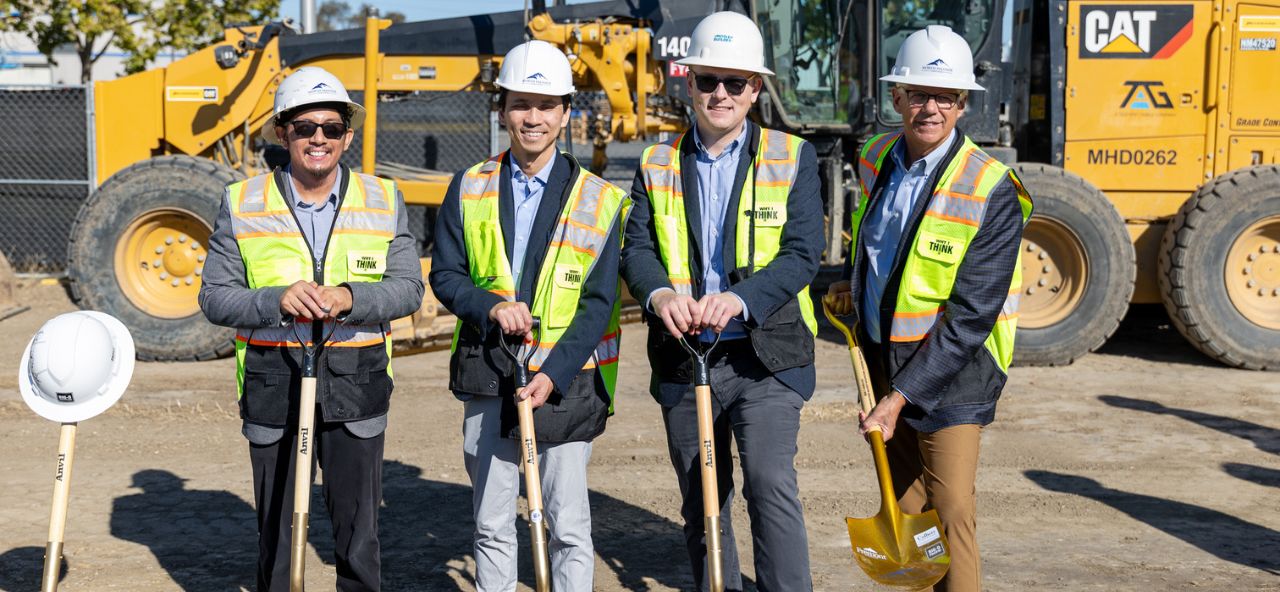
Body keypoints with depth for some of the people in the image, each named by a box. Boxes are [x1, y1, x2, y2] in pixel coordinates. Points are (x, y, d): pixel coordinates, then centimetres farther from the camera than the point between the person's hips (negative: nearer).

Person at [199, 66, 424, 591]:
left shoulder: (384, 202, 3)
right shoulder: (241, 205, 0)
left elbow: (408, 288, -1)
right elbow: (214, 297, -2)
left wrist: (349, 298, -21)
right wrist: (277, 299, -21)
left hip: (355, 387, 1)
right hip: (273, 385, 0)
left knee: (358, 530, 7)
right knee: (276, 529, 9)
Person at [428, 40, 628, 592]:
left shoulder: (600, 201, -2)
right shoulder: (470, 189, 6)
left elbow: (599, 304, -5)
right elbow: (444, 275, 5)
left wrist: (553, 374, -16)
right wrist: (491, 307, -15)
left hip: (565, 378, -2)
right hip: (487, 374, 2)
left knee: (568, 526, 0)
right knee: (491, 526, 11)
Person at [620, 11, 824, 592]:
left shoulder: (791, 158, 1)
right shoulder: (657, 163, 9)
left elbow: (801, 254, -9)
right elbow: (637, 247, 0)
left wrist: (740, 298, -26)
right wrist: (659, 294, -23)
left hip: (763, 355, -3)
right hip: (683, 356, 3)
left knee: (769, 483, -18)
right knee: (701, 505, 12)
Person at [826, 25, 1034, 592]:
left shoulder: (992, 193, -18)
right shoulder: (877, 159, 3)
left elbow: (970, 317, -20)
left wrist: (899, 397, -22)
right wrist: (853, 282, 8)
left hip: (950, 373, -6)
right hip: (881, 358, 6)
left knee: (951, 512, -7)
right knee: (905, 509, 11)